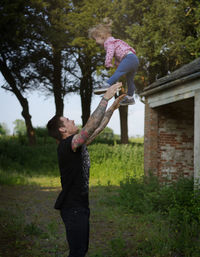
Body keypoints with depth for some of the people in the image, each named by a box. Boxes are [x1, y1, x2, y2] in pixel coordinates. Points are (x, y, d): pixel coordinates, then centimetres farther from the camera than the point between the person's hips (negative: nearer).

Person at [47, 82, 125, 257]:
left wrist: (112, 107, 15)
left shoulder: (78, 144, 11)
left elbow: (98, 128, 18)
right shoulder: (66, 145, -18)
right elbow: (92, 125, -27)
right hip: (73, 208, -10)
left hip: (80, 205, 10)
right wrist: (106, 98, -23)